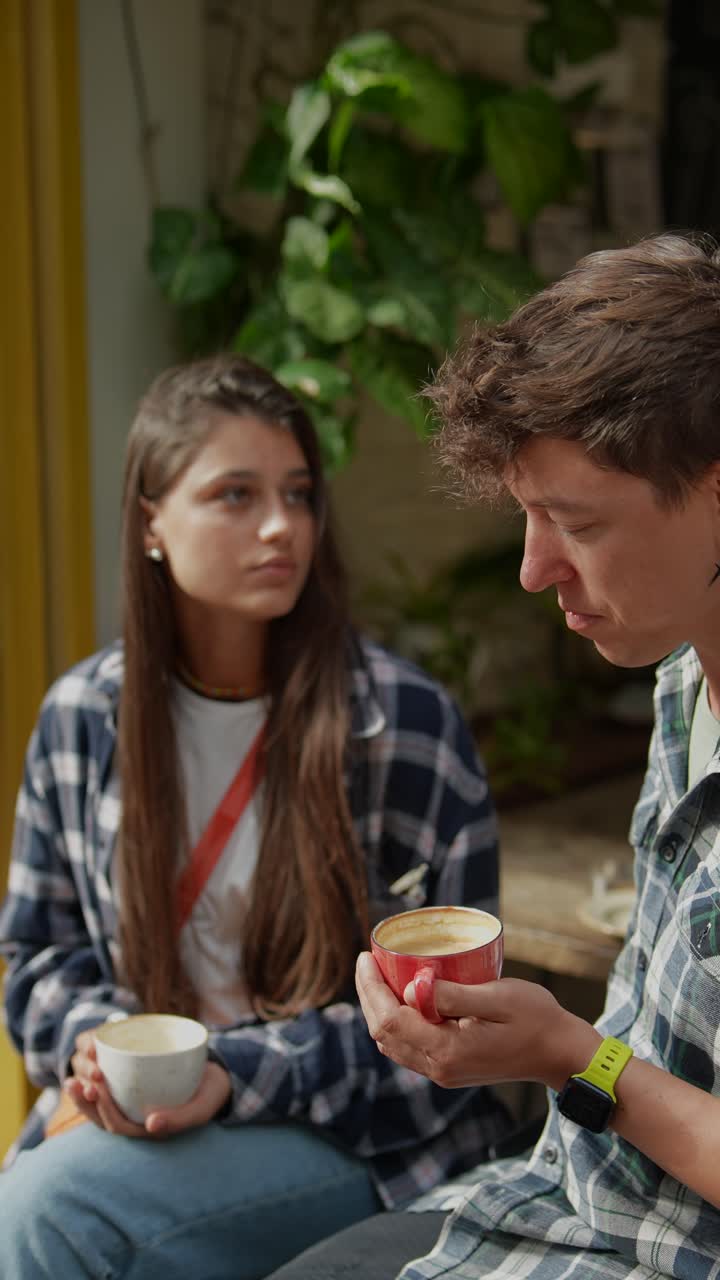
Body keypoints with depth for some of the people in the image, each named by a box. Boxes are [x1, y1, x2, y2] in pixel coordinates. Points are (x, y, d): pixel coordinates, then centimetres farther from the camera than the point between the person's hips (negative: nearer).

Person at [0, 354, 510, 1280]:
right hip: (136, 1113, 4)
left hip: (366, 1138, -4)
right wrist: (97, 1044, -10)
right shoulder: (81, 717, 1)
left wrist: (234, 1074, -20)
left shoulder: (408, 724, -12)